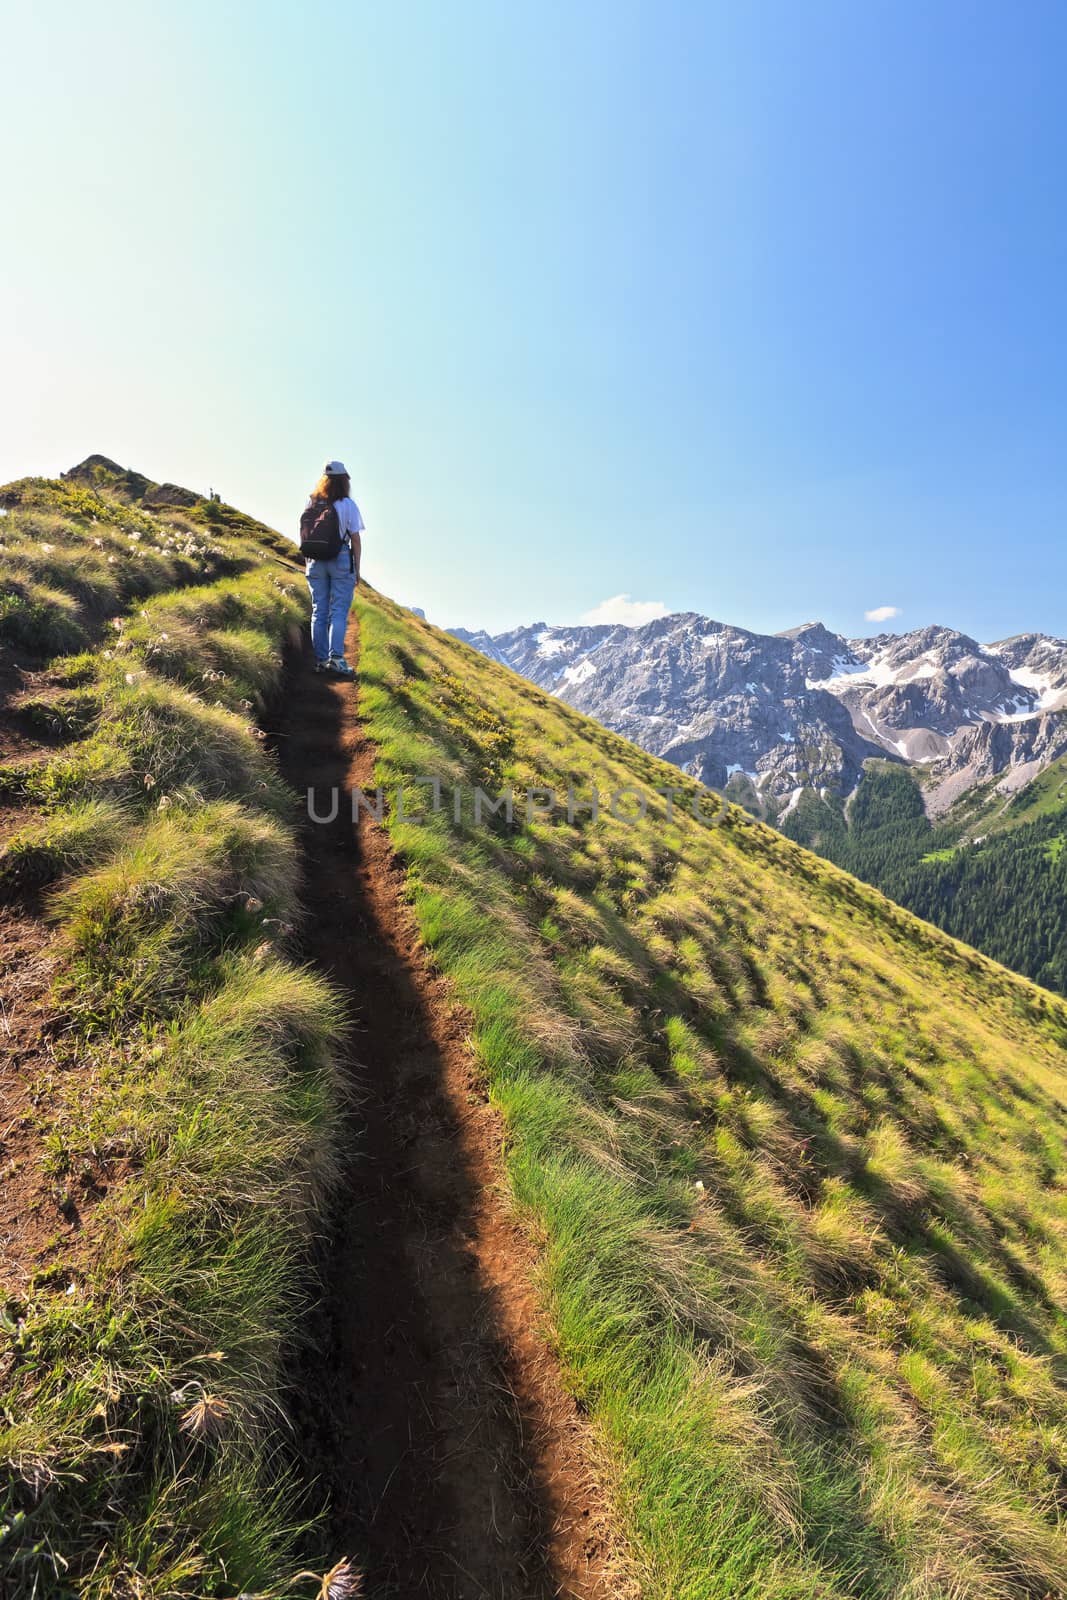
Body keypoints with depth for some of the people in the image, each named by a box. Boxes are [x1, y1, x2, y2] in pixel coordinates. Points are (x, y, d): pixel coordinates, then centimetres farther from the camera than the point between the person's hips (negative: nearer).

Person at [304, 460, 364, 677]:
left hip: (315, 560, 4)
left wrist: (308, 563, 14)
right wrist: (357, 569, 2)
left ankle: (321, 660, 8)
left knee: (319, 611, 8)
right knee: (339, 611, -4)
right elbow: (355, 539, -5)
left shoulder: (311, 503, 6)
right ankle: (336, 658, -14)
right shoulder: (348, 505, -4)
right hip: (341, 560, -3)